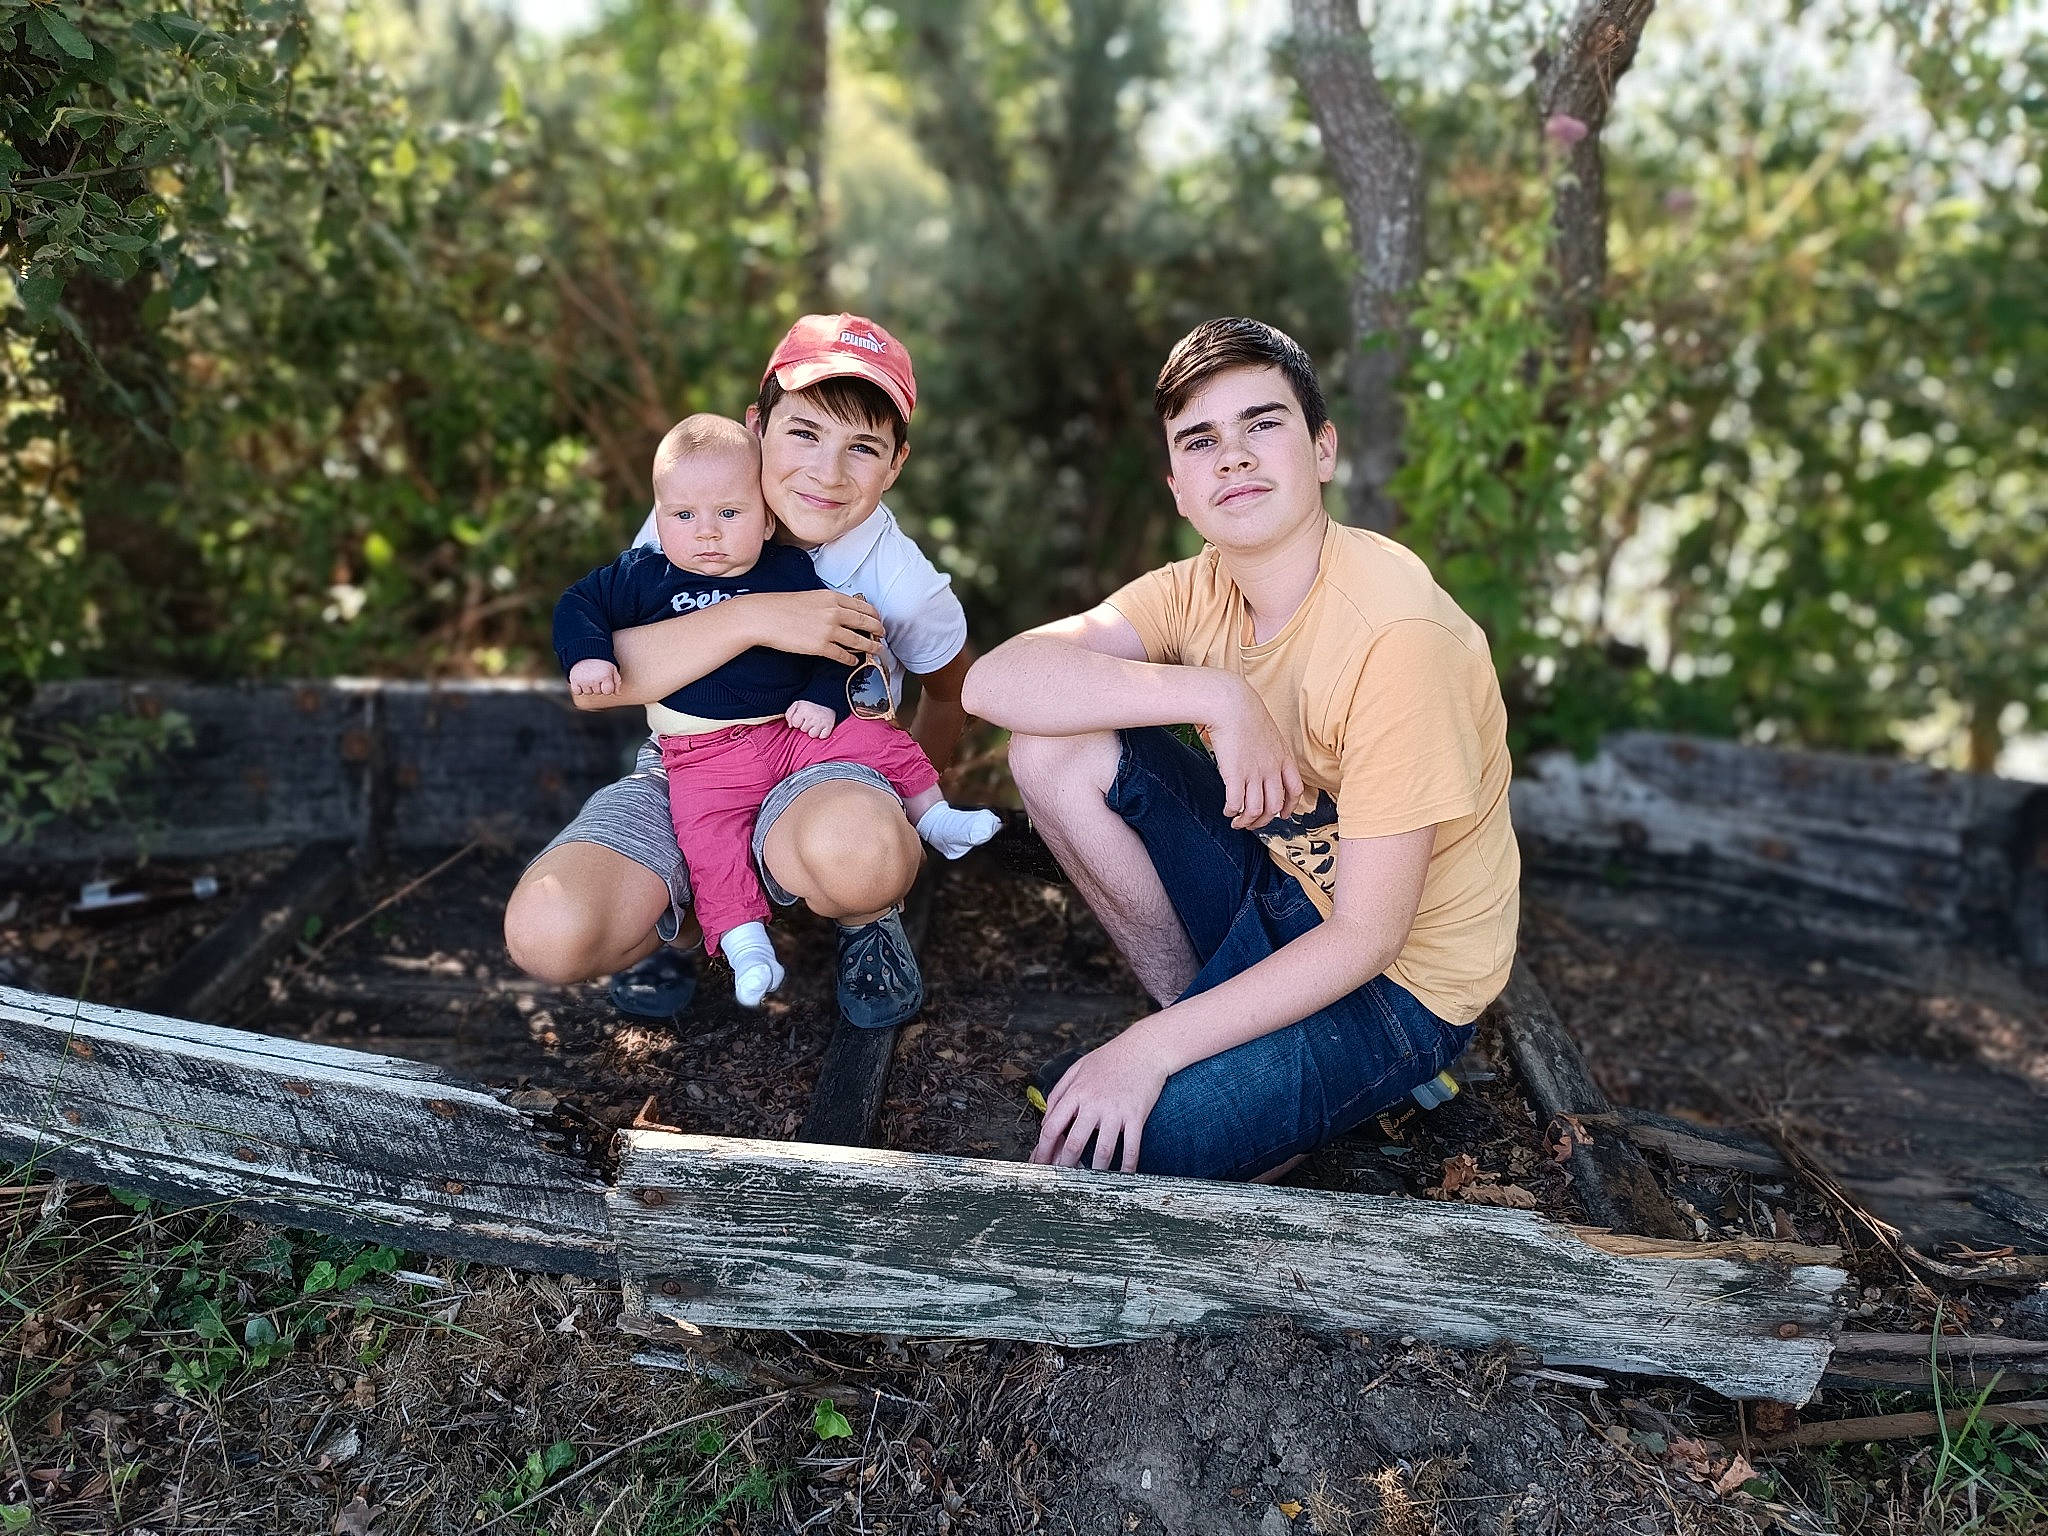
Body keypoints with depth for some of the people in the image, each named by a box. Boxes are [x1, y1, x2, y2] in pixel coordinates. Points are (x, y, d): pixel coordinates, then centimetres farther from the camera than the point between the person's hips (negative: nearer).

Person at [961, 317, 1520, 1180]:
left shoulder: (1398, 634, -27)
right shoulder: (1201, 591, -6)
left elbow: (1366, 936, -25)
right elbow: (995, 681, -20)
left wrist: (1151, 1050, -28)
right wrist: (1216, 698, -30)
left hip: (1399, 982, -7)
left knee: (1086, 1154, -23)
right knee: (1053, 746, -10)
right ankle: (1202, 1013, 2)